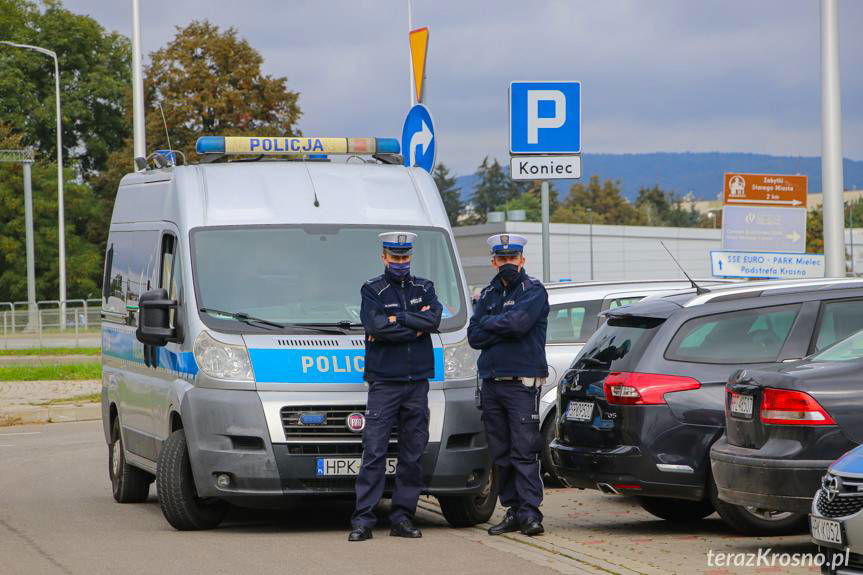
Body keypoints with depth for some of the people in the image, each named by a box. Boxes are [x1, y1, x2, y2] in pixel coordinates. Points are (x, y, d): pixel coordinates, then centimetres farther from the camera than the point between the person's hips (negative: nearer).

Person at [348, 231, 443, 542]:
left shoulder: (424, 288, 13)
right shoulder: (372, 290, 3)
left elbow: (434, 318, -6)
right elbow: (376, 326, -14)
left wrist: (396, 319, -11)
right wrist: (415, 326, -9)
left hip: (417, 381, 4)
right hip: (384, 381, -4)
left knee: (412, 454, 4)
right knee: (374, 452, -8)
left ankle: (402, 518, 9)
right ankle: (363, 520, -9)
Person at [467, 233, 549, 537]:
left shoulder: (533, 291, -1)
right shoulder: (488, 295, 17)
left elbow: (519, 322, -18)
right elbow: (474, 337, 6)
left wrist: (490, 323, -2)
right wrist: (506, 329, -6)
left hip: (522, 383, -6)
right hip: (491, 383, 6)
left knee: (524, 451, -10)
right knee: (501, 454, 7)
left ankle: (530, 512, -12)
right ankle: (513, 510, 12)